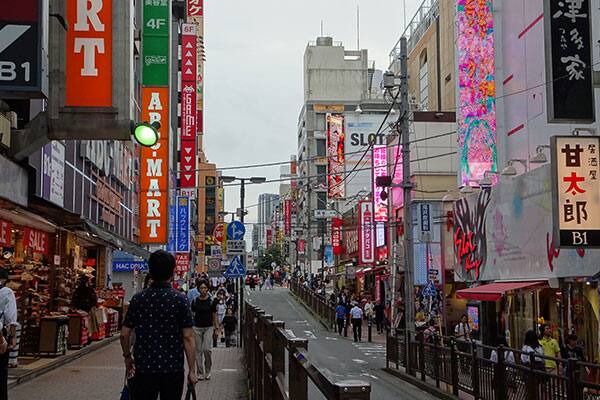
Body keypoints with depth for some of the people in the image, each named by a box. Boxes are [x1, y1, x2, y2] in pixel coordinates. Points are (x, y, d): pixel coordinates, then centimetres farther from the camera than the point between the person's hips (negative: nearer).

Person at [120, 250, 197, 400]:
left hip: (143, 369, 1)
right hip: (173, 370, -1)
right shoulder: (180, 300, -7)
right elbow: (188, 337, -9)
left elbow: (124, 334, 2)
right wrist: (192, 370, -3)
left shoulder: (138, 299, -1)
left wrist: (127, 357, 19)